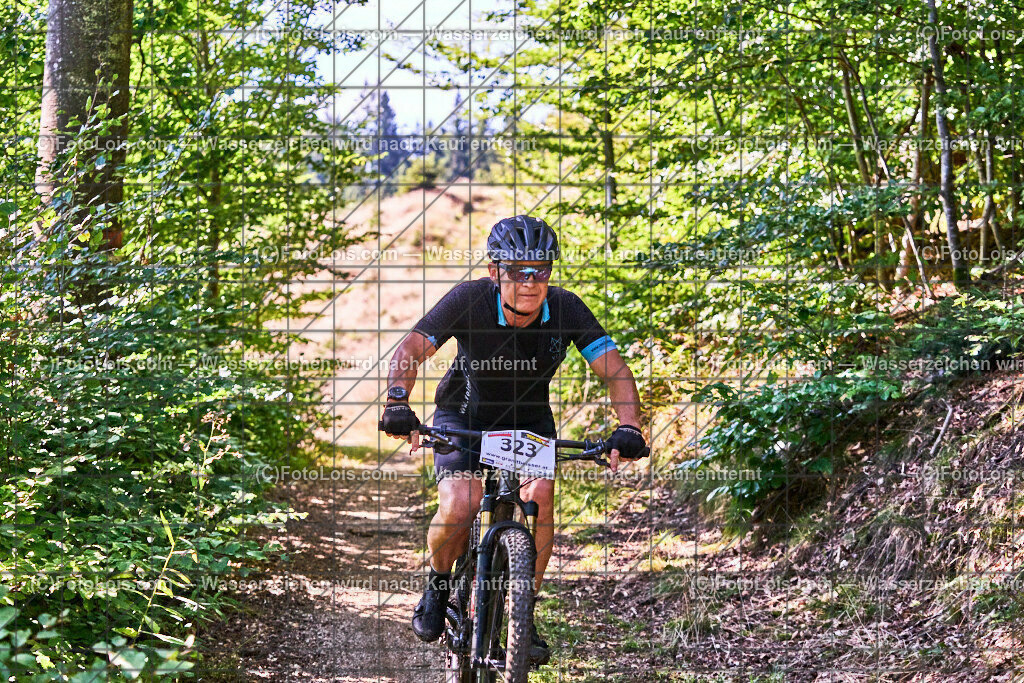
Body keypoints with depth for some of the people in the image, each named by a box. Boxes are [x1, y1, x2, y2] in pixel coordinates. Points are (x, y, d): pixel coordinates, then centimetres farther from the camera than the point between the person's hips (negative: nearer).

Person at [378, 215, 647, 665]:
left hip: (529, 418, 2)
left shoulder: (565, 309, -23)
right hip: (464, 414, -2)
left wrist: (628, 429, -39)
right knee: (460, 505, -25)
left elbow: (614, 369, -23)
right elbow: (410, 350, -28)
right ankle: (438, 585, 8)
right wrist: (398, 405, -45)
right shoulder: (469, 300, -28)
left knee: (540, 496, -25)